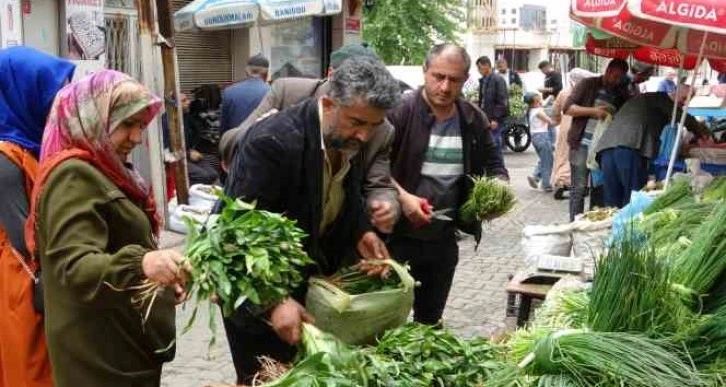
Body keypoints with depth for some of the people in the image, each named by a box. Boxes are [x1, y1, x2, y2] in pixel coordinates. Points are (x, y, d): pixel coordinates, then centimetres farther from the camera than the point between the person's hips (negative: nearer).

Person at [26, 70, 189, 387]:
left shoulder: (101, 171, 14)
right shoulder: (73, 175, -17)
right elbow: (75, 267, -30)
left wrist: (163, 278, 18)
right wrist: (139, 264, -45)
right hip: (101, 360, -10)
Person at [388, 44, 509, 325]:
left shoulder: (473, 120, 3)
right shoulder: (400, 112, -12)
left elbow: (495, 166, 13)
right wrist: (402, 196, -26)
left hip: (445, 241, 5)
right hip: (398, 237, -5)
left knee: (430, 321, 20)